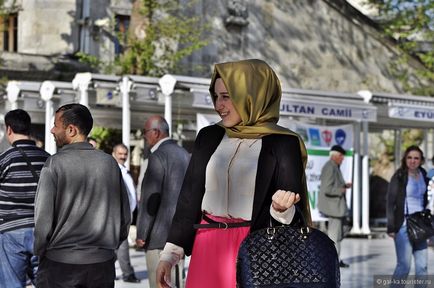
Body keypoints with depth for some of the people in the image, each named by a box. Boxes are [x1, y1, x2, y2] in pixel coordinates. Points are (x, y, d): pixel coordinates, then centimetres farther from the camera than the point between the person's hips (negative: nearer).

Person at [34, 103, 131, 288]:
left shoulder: (54, 164, -10)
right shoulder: (109, 162, 4)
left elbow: (43, 217, -11)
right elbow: (125, 215, 8)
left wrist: (40, 251, 5)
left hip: (59, 263, -4)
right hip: (103, 263, 4)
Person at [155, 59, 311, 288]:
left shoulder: (282, 143, -4)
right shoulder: (209, 137, 9)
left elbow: (292, 214, -4)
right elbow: (190, 197, 11)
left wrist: (281, 208, -26)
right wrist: (170, 253, 9)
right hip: (207, 250, 4)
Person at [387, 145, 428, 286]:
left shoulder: (423, 175, 9)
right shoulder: (399, 176, -7)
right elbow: (390, 202, -8)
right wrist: (391, 227, -12)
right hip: (403, 225, -6)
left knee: (422, 265, 6)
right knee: (404, 265, -8)